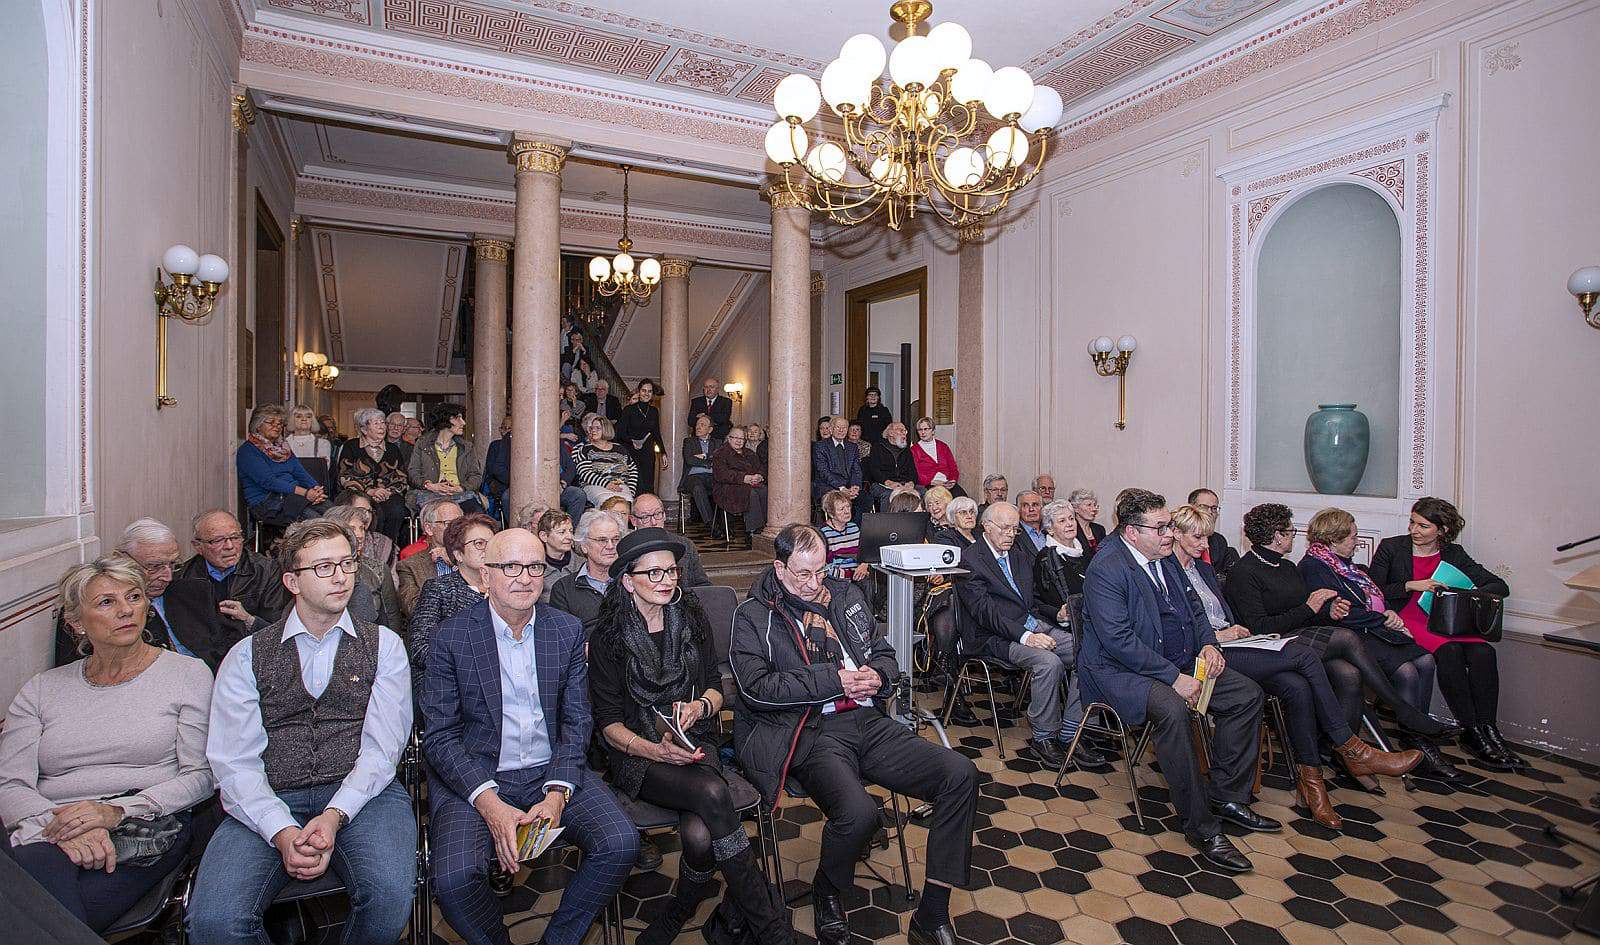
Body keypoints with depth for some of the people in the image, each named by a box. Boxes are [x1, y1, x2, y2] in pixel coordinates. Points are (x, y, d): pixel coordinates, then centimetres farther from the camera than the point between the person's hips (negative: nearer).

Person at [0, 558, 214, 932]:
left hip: (150, 831, -2)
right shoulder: (43, 689, 16)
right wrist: (60, 824, -14)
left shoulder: (187, 673, 7)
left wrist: (119, 811, -13)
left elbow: (202, 775, 1)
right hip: (49, 834, 3)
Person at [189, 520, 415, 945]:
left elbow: (382, 747, 0)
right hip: (270, 804, 1)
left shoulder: (383, 645, 10)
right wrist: (283, 832, -15)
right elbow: (234, 762, 1)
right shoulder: (247, 656, 11)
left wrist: (334, 816, -17)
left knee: (391, 892, -28)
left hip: (361, 795, -1)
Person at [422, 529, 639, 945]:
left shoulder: (568, 630, 3)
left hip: (553, 771, 2)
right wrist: (489, 803, -18)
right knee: (455, 878, -27)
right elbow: (439, 737, -6)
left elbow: (577, 721, 4)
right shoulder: (451, 637, -4)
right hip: (473, 778, -2)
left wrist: (557, 794, -11)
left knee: (621, 842, -18)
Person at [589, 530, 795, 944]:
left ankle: (681, 910, 1)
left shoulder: (692, 620, 5)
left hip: (694, 743, 3)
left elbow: (716, 688, 11)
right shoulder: (609, 637, -3)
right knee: (711, 791, -32)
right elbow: (608, 721, -3)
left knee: (699, 833, -30)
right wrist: (655, 751, -20)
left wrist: (699, 706, -12)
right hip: (638, 754, -2)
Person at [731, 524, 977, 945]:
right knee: (858, 812, -33)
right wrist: (835, 680, -13)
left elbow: (884, 653, 24)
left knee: (960, 774, -13)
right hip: (810, 733, -5)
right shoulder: (753, 616, 2)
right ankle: (827, 894, 5)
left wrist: (877, 676, -1)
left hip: (867, 721, 6)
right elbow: (756, 686, -11)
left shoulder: (846, 596, 17)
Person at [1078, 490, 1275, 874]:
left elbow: (1192, 607, 20)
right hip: (1121, 670, -9)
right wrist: (1174, 677, -26)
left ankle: (1227, 798, 10)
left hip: (1179, 663, 9)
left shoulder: (1164, 557, 8)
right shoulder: (1106, 569, -20)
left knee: (1247, 694, 0)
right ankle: (1200, 825, -19)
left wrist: (1208, 643, 1)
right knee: (1171, 709, -34)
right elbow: (1118, 640, -25)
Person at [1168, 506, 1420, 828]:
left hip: (1228, 644, 8)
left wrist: (1238, 632, 4)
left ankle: (1309, 777, -12)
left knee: (1297, 686, -20)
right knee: (1305, 655, -19)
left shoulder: (1204, 568, 23)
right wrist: (1216, 636, -13)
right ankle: (1352, 750, -8)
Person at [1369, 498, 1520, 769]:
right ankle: (1471, 731, -25)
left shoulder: (1453, 554, 13)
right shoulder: (1391, 548, 3)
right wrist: (1410, 585, -14)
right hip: (1404, 620, -4)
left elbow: (1501, 586, 10)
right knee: (1449, 651, -32)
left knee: (1483, 652, -27)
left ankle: (1487, 730, -23)